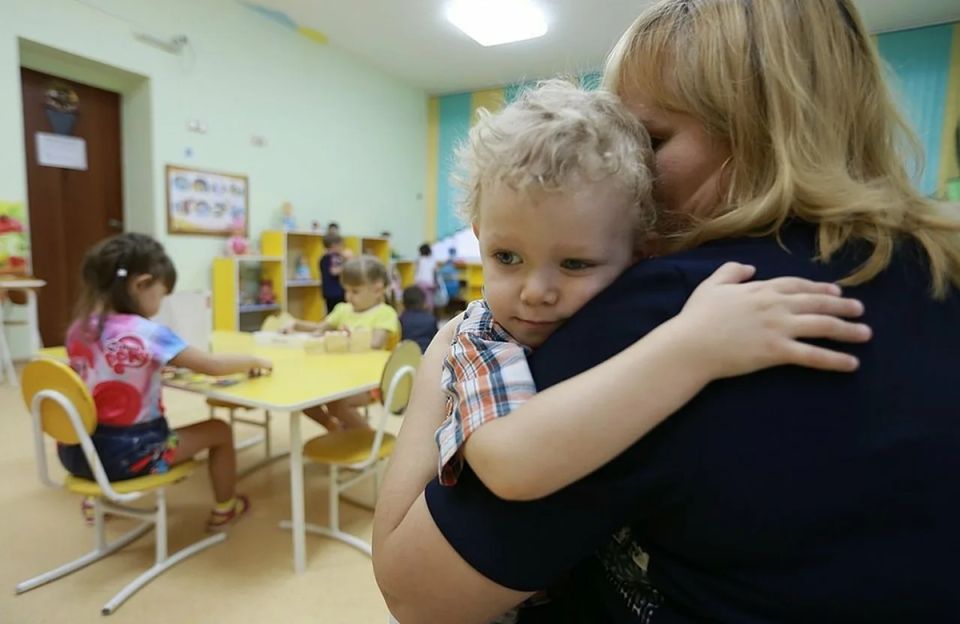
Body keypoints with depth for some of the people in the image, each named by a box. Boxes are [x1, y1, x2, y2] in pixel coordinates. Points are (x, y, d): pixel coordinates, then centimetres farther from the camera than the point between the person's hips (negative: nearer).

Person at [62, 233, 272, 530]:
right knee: (220, 430, 11)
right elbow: (213, 366, -16)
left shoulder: (79, 328, -2)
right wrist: (254, 361, -1)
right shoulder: (146, 333, -23)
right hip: (126, 455, -7)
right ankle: (224, 509, 28)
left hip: (77, 451, 7)